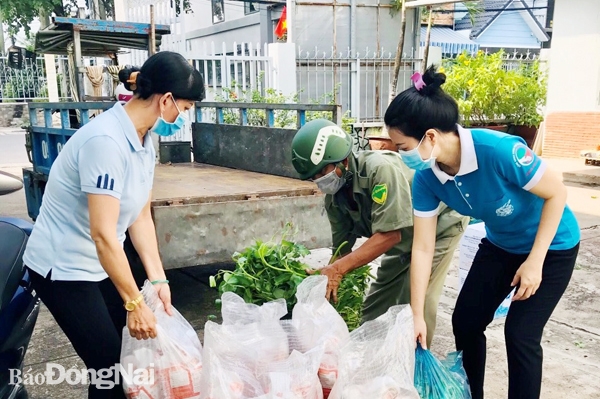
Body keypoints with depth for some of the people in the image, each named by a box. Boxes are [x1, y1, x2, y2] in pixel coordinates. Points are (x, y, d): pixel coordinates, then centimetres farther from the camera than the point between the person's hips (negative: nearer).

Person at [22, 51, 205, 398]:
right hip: (63, 267, -8)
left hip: (100, 263, 8)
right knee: (109, 365, 1)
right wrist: (135, 303, -22)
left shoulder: (144, 140, -1)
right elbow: (103, 234, -29)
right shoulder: (106, 141, -29)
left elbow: (141, 216, 2)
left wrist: (158, 279, -3)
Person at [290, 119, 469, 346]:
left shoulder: (380, 168, -36)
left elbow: (390, 234, -37)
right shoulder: (334, 197, -13)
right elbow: (341, 246, -6)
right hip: (405, 240, 7)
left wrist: (338, 270, -42)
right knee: (374, 307, 9)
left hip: (440, 225, -7)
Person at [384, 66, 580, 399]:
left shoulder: (499, 150, -37)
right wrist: (417, 316, -12)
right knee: (465, 322, 6)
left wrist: (534, 261, -22)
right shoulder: (426, 179, -20)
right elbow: (422, 248, -14)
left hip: (551, 246, -5)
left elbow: (556, 194, -22)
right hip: (500, 245, 6)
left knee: (520, 334, -8)